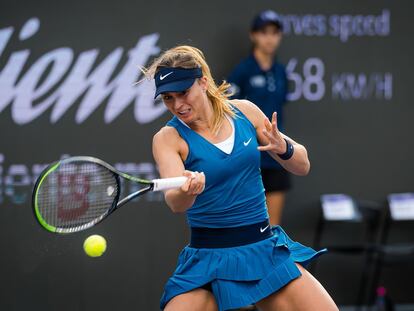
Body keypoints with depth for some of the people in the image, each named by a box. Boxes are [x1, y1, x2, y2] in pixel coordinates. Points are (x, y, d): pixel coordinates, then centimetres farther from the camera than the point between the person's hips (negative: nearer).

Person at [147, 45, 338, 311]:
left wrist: (283, 148, -14)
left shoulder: (245, 111, 2)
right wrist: (186, 191, -48)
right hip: (208, 258, -3)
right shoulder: (168, 138, -8)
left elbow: (302, 166, 8)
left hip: (266, 248, 3)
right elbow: (175, 203, -25)